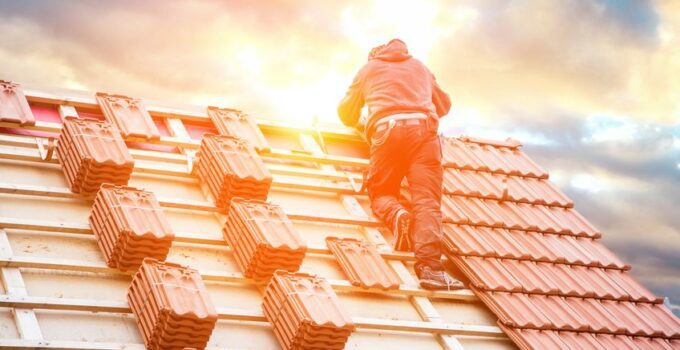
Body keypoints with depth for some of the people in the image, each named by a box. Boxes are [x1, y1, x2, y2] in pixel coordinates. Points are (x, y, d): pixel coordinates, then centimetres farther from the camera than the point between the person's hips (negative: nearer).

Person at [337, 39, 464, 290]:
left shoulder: (369, 68, 29)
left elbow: (346, 114, 34)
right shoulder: (419, 66, 34)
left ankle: (397, 215, -21)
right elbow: (444, 104, 44)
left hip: (387, 129, -1)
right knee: (426, 199, -10)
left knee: (381, 192, 15)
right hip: (423, 128, 1)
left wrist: (358, 123, 56)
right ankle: (429, 266, -29)